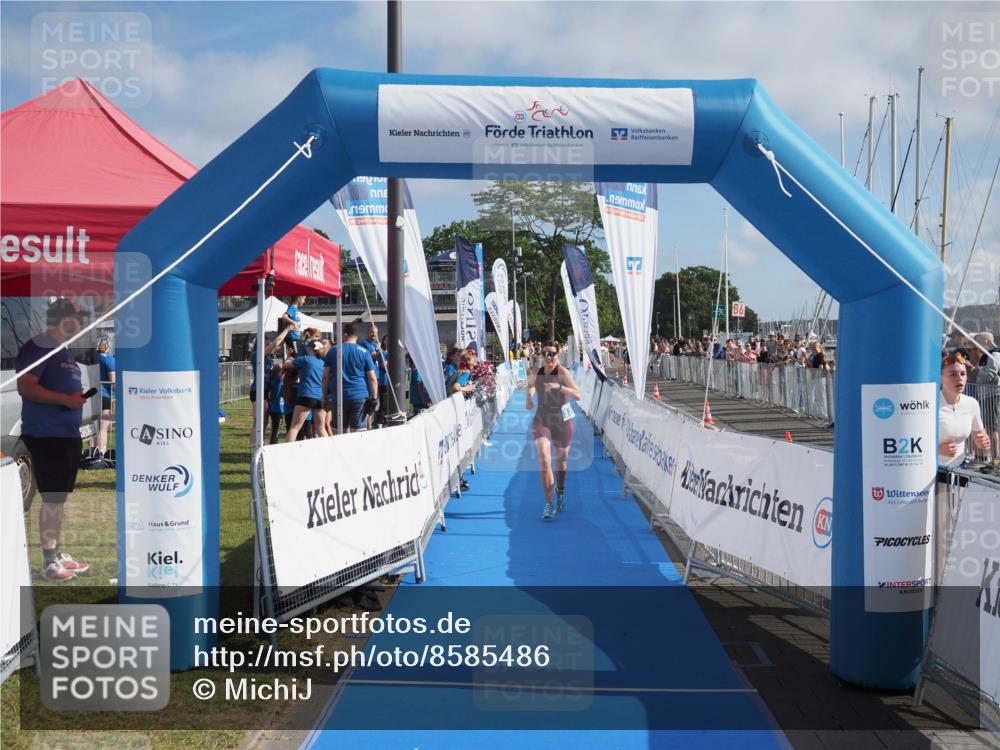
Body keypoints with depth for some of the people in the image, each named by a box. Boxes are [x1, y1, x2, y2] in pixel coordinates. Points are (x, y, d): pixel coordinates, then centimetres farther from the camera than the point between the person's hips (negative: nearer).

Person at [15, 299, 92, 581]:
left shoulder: (66, 353, 18)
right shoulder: (37, 348, -10)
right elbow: (25, 387, -20)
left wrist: (80, 397, 12)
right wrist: (66, 399, -23)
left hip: (68, 435, 9)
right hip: (46, 436, -9)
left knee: (60, 497, 13)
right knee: (52, 498, -8)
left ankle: (58, 554, 22)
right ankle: (49, 563, -2)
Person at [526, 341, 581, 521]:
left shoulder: (563, 372, -12)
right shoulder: (536, 373, 1)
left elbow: (577, 394, -23)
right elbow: (531, 385, 25)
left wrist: (559, 386, -37)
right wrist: (528, 398, 4)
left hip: (562, 420, -2)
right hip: (541, 419, 2)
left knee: (560, 461, 14)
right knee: (544, 458, -15)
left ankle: (560, 491, 44)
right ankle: (549, 503, -12)